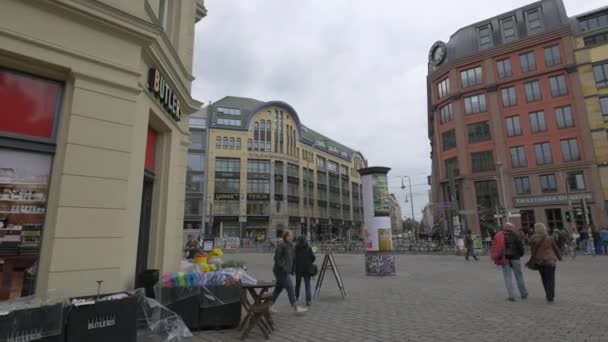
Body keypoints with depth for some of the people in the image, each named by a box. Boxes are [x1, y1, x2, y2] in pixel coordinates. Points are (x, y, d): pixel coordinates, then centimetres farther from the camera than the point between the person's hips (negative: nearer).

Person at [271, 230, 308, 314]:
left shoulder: (290, 245, 12)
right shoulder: (281, 245, -14)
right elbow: (277, 258, -16)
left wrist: (291, 269, 14)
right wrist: (283, 267, -20)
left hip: (286, 271, 9)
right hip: (281, 271, -9)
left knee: (278, 289, 14)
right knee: (290, 288, -7)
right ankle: (296, 308, 0)